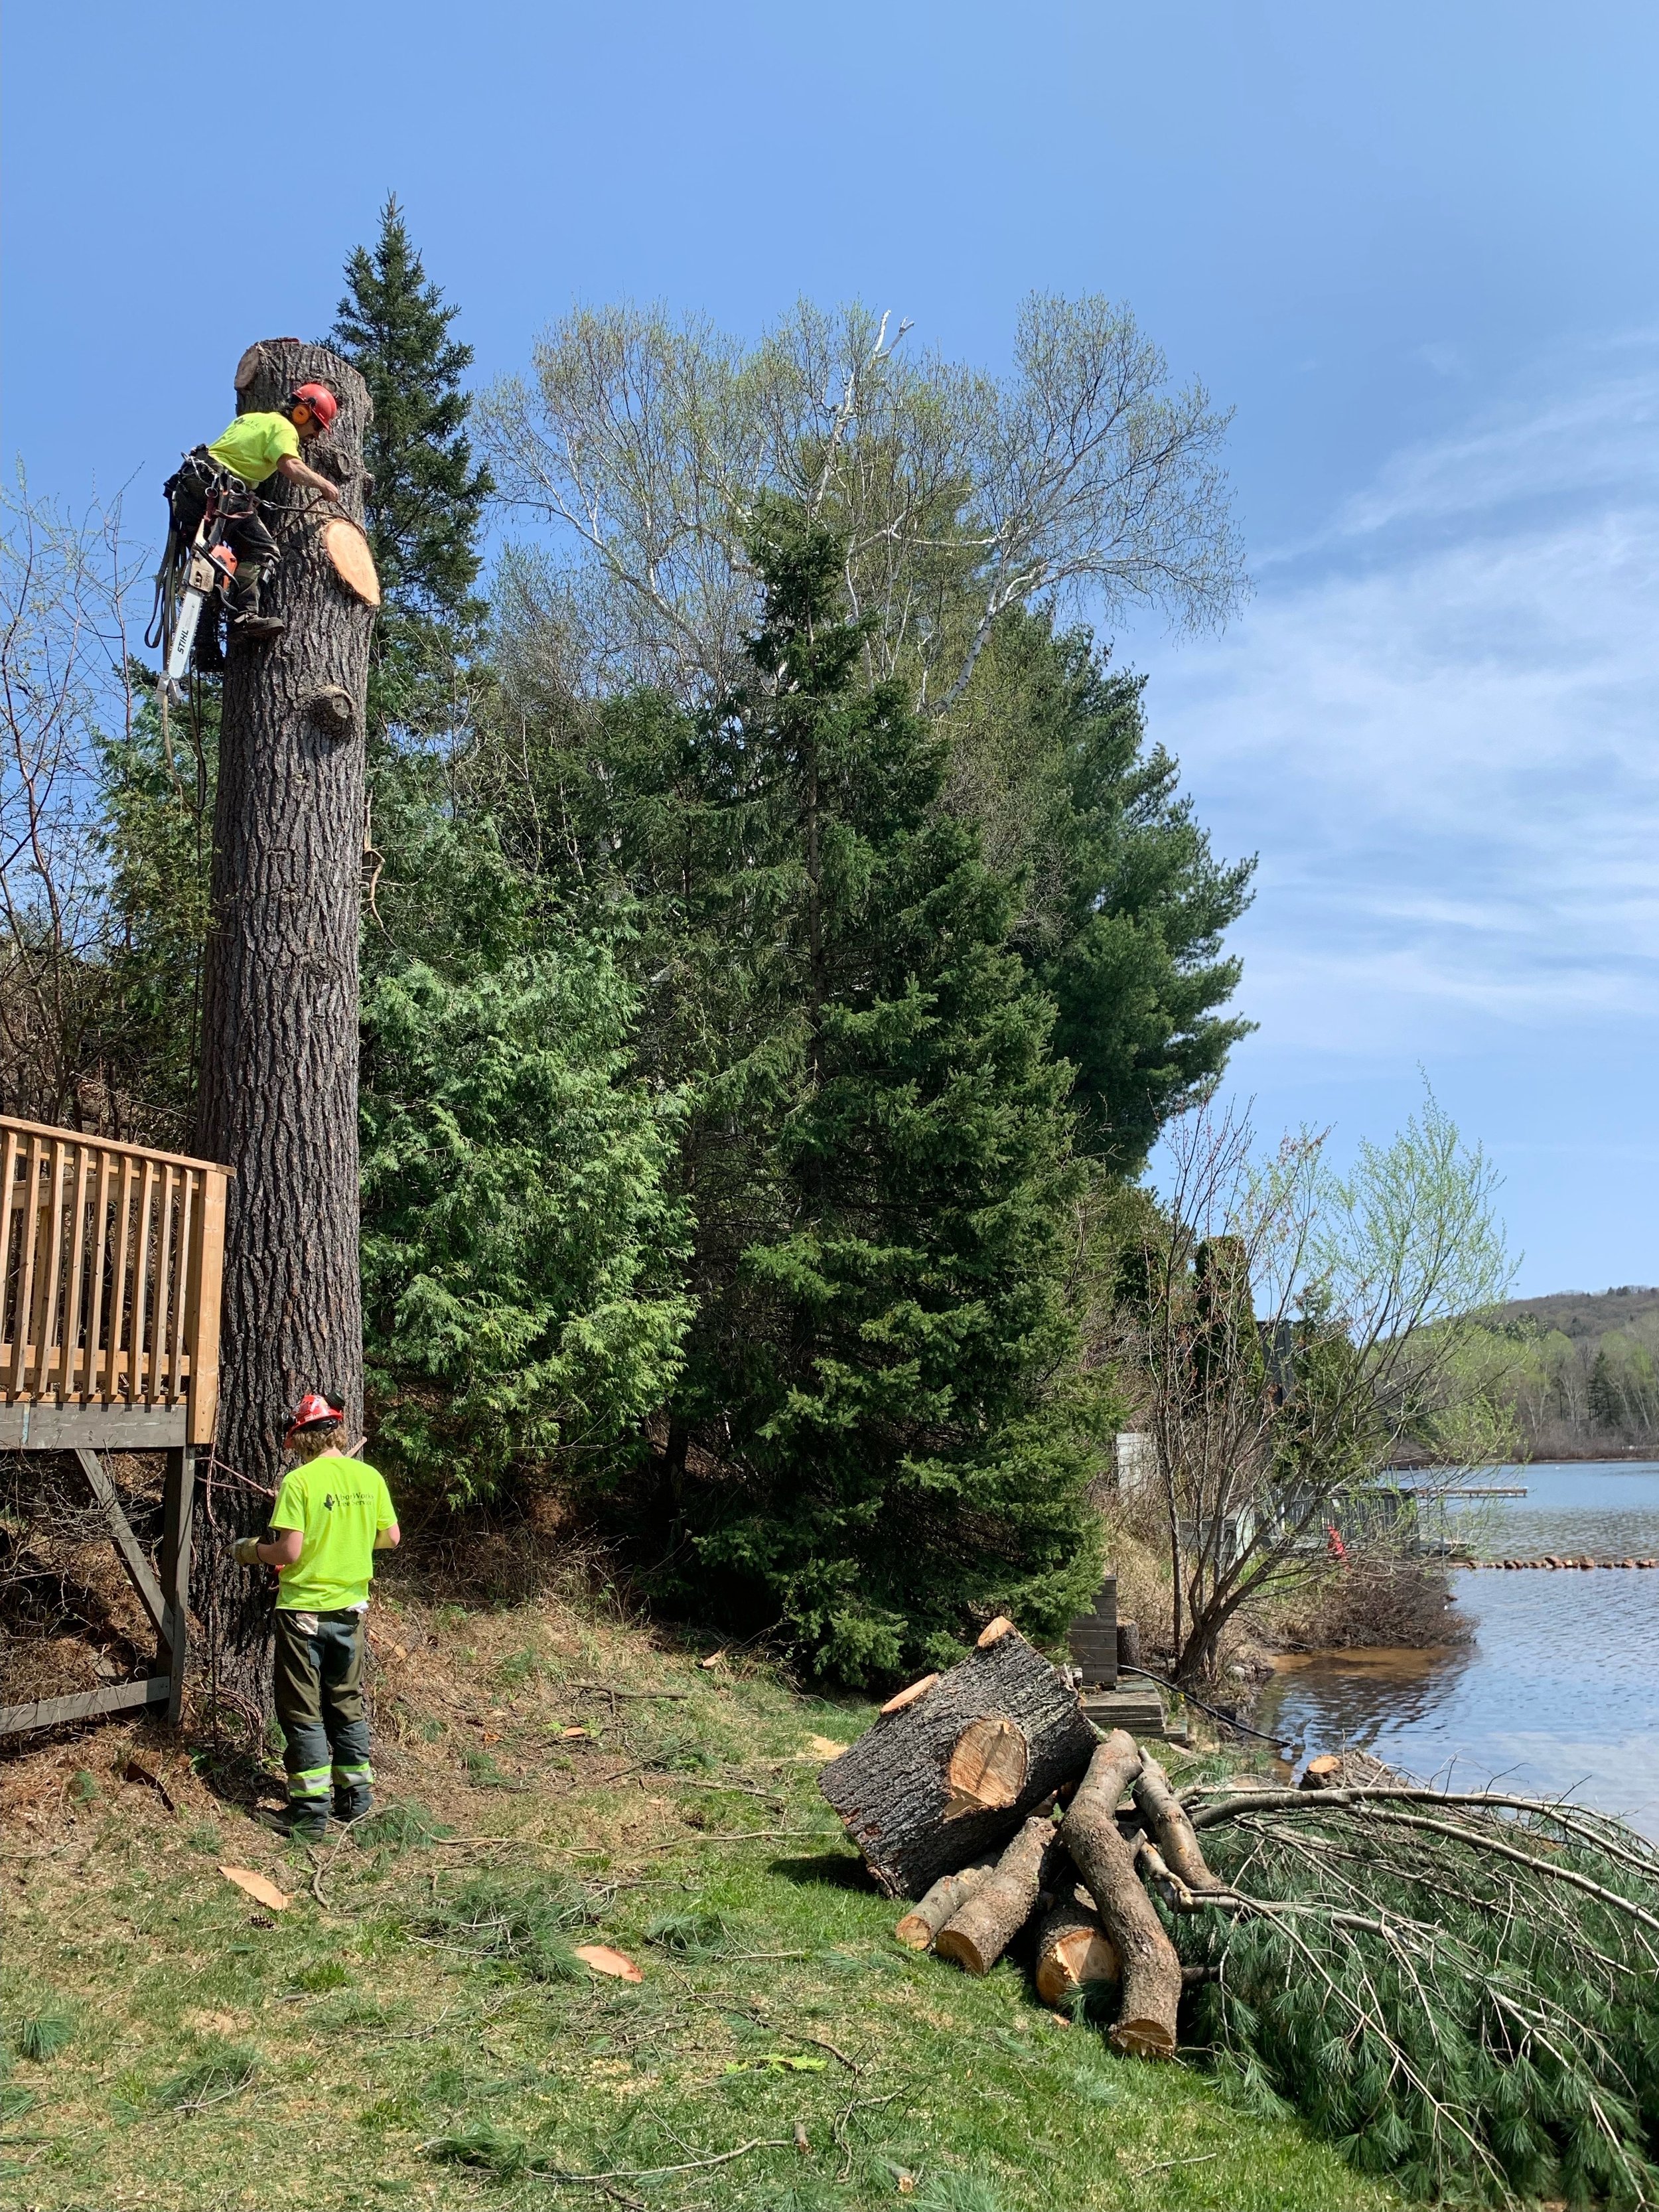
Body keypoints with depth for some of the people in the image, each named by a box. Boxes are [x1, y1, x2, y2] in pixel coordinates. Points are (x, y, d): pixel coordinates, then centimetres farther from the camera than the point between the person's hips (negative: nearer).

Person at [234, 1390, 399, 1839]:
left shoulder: (299, 1481, -17)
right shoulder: (368, 1476, -1)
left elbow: (289, 1552, -20)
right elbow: (390, 1537, 6)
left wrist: (252, 1551, -1)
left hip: (303, 1609, -5)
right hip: (350, 1607, 5)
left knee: (304, 1712, 5)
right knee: (347, 1703, 18)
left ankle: (311, 1812, 8)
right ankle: (355, 1796, 24)